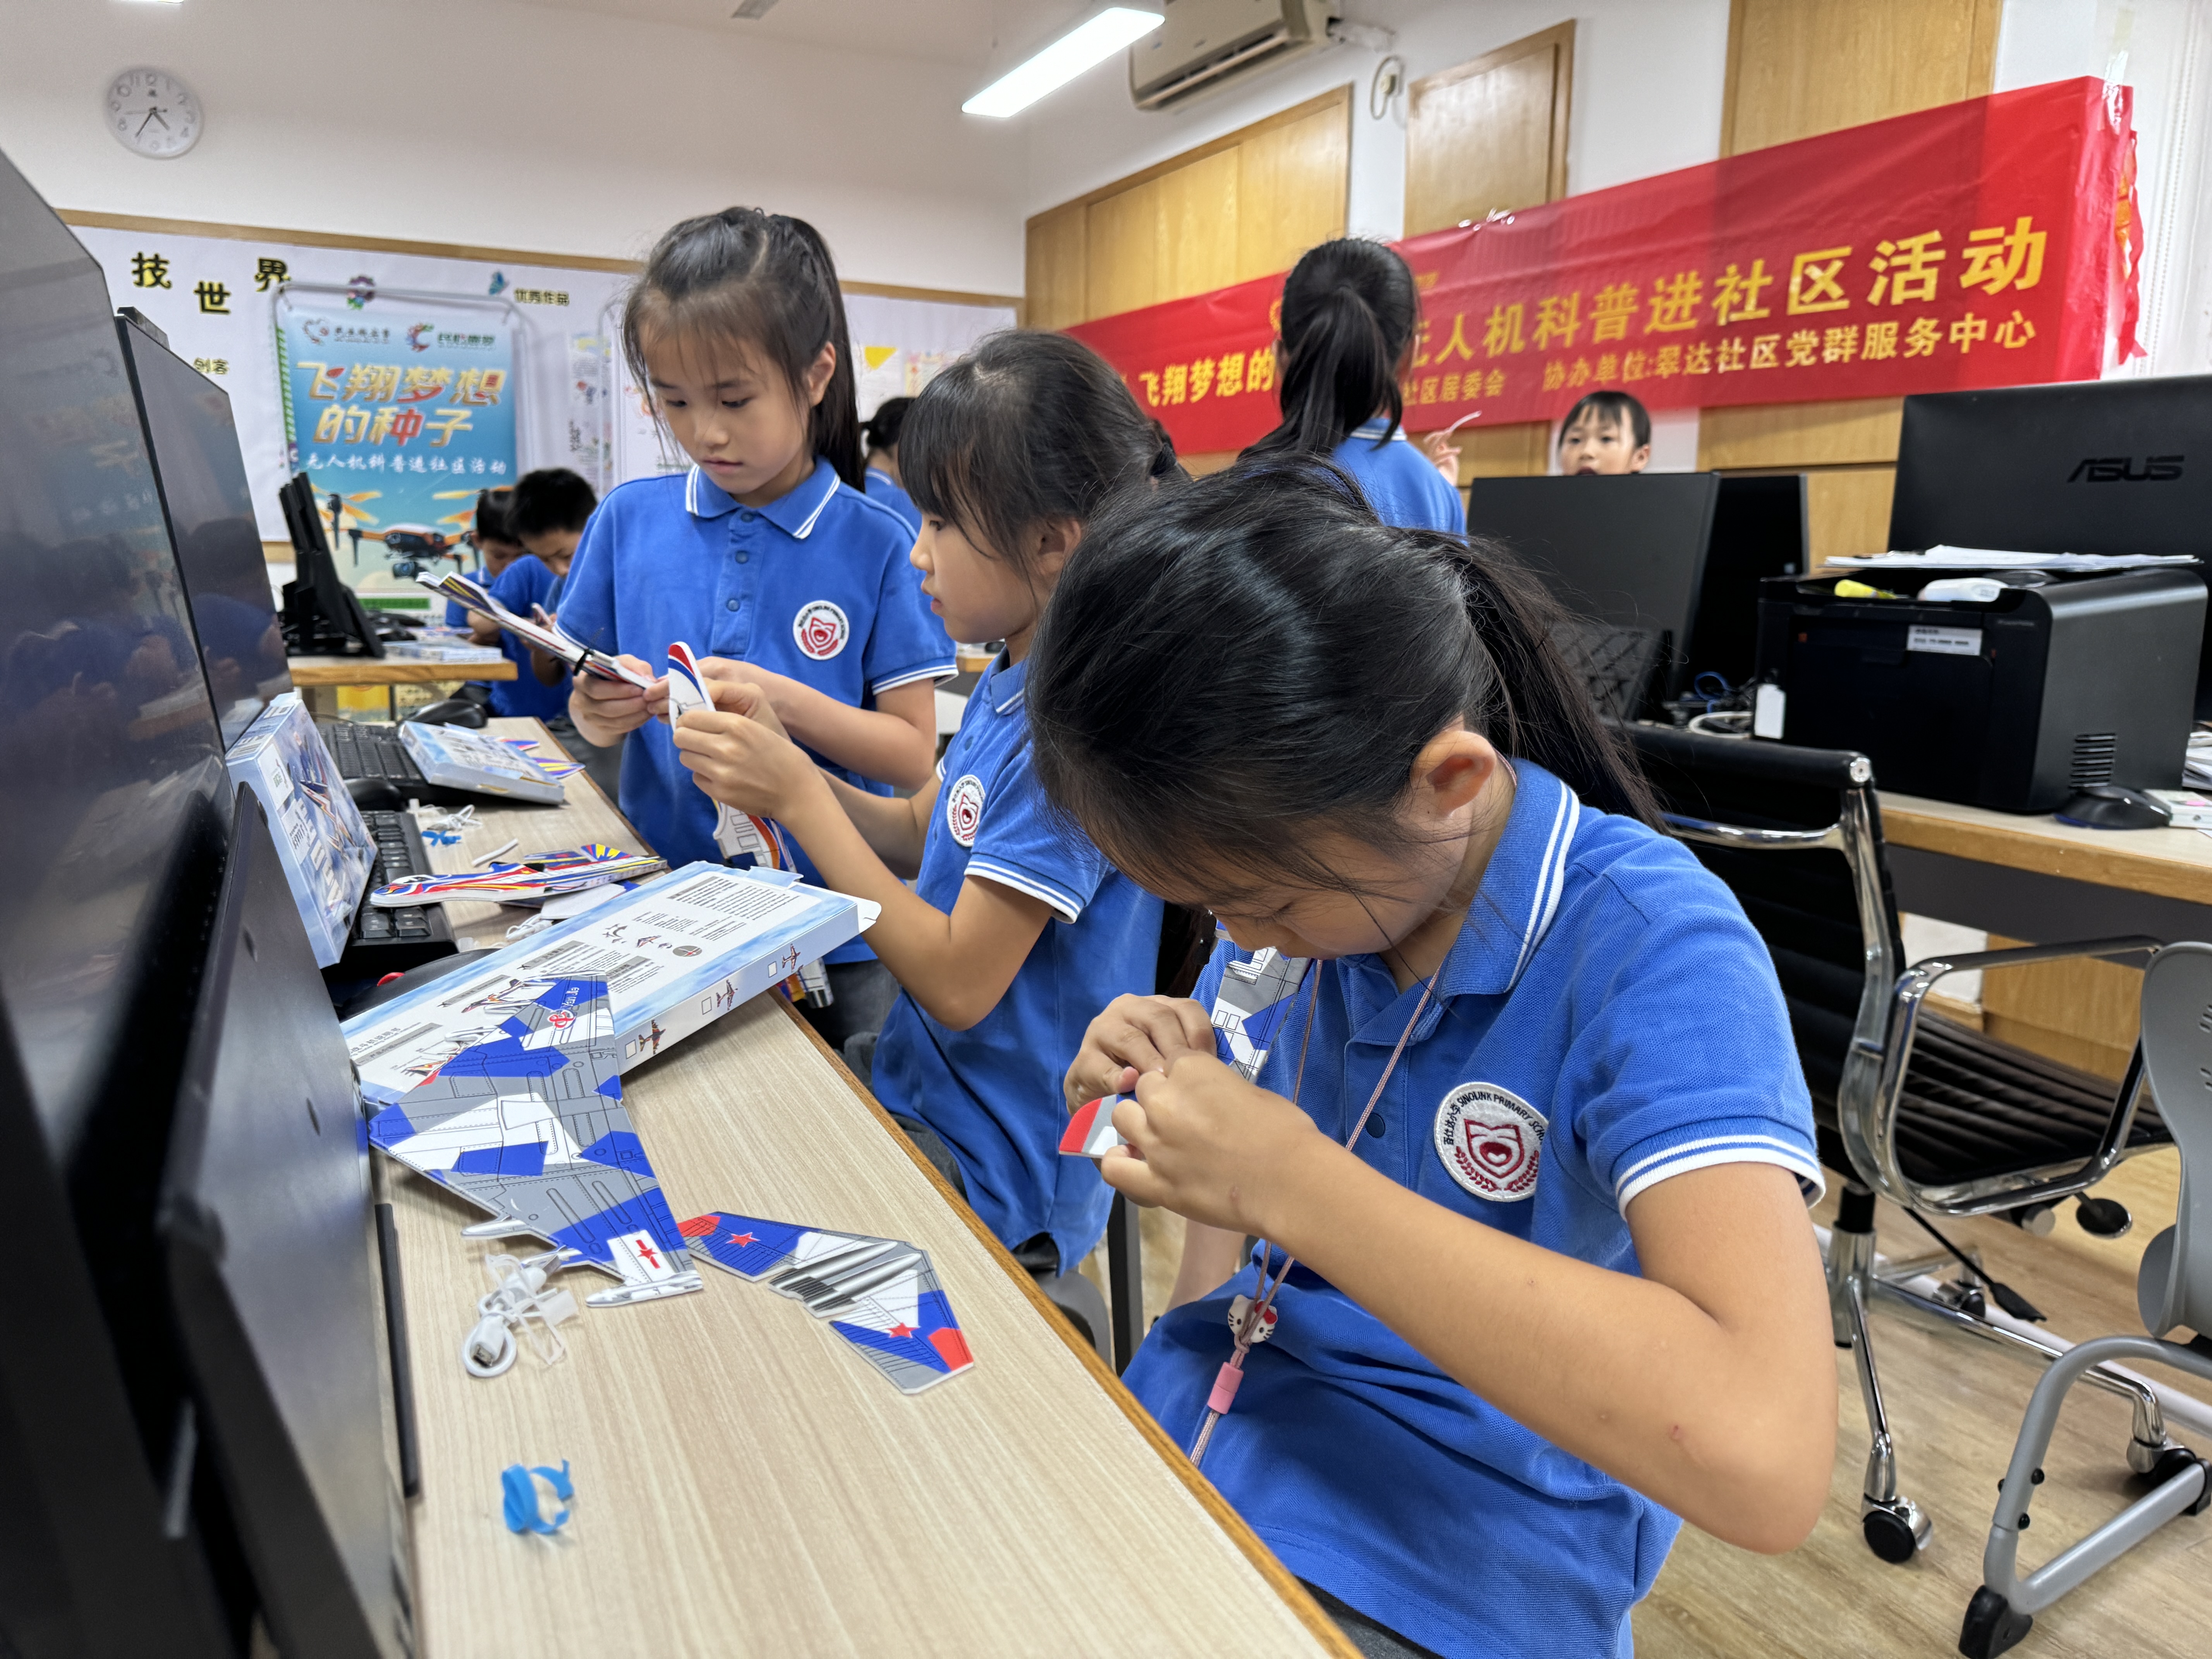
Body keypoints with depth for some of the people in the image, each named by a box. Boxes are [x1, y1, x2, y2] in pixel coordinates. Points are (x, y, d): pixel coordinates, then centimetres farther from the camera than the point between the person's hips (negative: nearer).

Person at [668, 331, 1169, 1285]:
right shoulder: (1009, 681, 3)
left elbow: (957, 983, -25)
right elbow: (919, 838, 14)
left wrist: (798, 798, -20)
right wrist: (776, 764, -3)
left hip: (996, 1169, -8)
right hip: (920, 1077, 8)